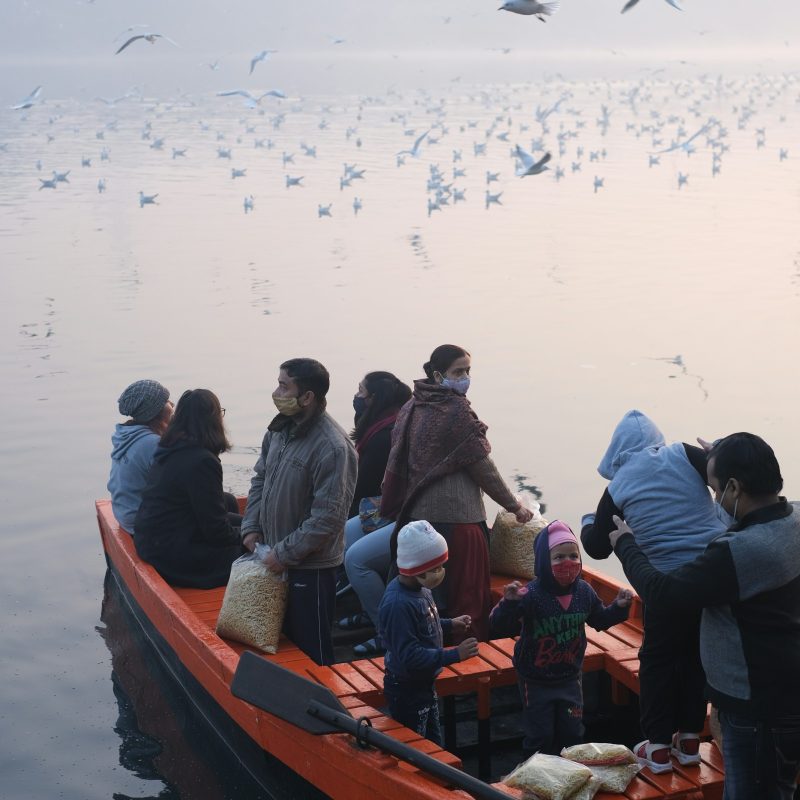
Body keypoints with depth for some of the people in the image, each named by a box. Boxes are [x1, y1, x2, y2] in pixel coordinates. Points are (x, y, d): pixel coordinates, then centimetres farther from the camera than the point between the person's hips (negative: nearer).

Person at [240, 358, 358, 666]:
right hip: (276, 559, 8)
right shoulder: (280, 429, 2)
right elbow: (260, 479, 16)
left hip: (311, 567, -8)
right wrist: (251, 527, 4)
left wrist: (285, 553, -19)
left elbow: (328, 516, -24)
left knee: (311, 652, 3)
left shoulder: (332, 447, -24)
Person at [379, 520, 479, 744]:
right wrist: (455, 654, -31)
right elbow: (410, 656, -32)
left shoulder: (419, 589, -3)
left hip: (424, 684, 9)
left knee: (434, 743, 24)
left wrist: (450, 624, 4)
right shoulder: (398, 604, -32)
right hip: (406, 691, -9)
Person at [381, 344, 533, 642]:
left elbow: (398, 464, 13)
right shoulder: (457, 411, -14)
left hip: (417, 514, 8)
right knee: (464, 597, 1)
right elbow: (482, 468, -10)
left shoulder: (412, 408, 8)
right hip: (455, 517, -8)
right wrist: (515, 506, 0)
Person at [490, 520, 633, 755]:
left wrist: (618, 607, -5)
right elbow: (500, 627, -26)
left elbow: (600, 620, 12)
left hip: (569, 677, 5)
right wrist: (509, 603, -43)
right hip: (536, 681, -5)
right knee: (540, 736, 6)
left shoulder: (584, 592, -7)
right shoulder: (530, 595, -24)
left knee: (571, 733, 16)